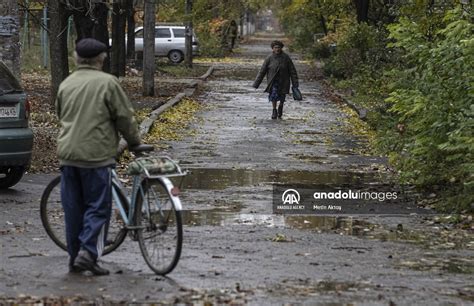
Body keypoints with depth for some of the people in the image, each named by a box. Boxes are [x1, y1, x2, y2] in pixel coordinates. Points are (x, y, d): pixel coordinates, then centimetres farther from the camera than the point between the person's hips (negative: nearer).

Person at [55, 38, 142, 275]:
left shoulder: (66, 84, 10)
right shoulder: (107, 82, -7)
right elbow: (124, 117, -5)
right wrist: (134, 141, 10)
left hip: (67, 154, 5)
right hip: (96, 155, -5)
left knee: (73, 207, 11)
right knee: (98, 206, 1)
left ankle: (74, 257, 15)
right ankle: (88, 252, -11)